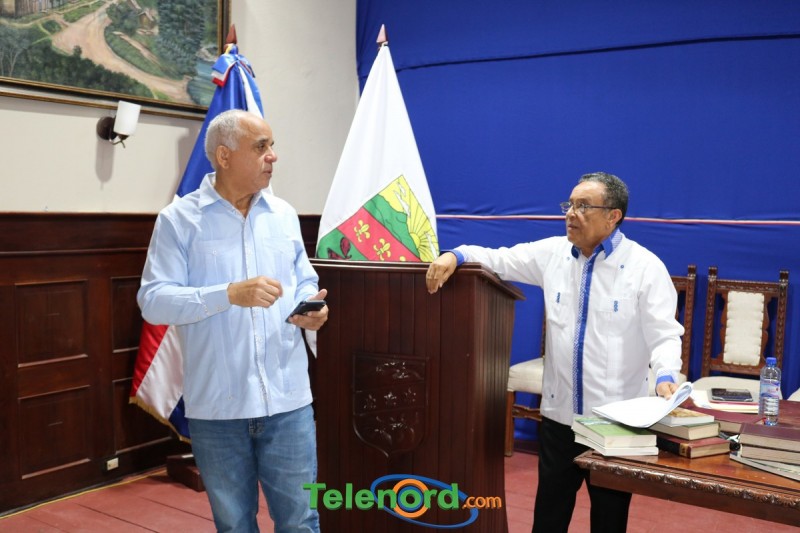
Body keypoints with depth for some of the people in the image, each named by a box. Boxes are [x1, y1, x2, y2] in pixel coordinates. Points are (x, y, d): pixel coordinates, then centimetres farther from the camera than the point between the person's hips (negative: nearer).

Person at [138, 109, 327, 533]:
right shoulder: (179, 219, -4)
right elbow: (153, 300, -11)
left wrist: (311, 309, -7)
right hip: (216, 403, -2)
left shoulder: (283, 215, 9)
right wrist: (230, 294, -23)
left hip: (287, 398, 3)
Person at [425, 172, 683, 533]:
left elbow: (664, 335, -11)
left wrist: (665, 376, -30)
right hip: (559, 413, 3)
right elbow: (500, 259, 7)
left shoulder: (646, 267, -8)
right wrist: (456, 256, -11)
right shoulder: (553, 253, 3)